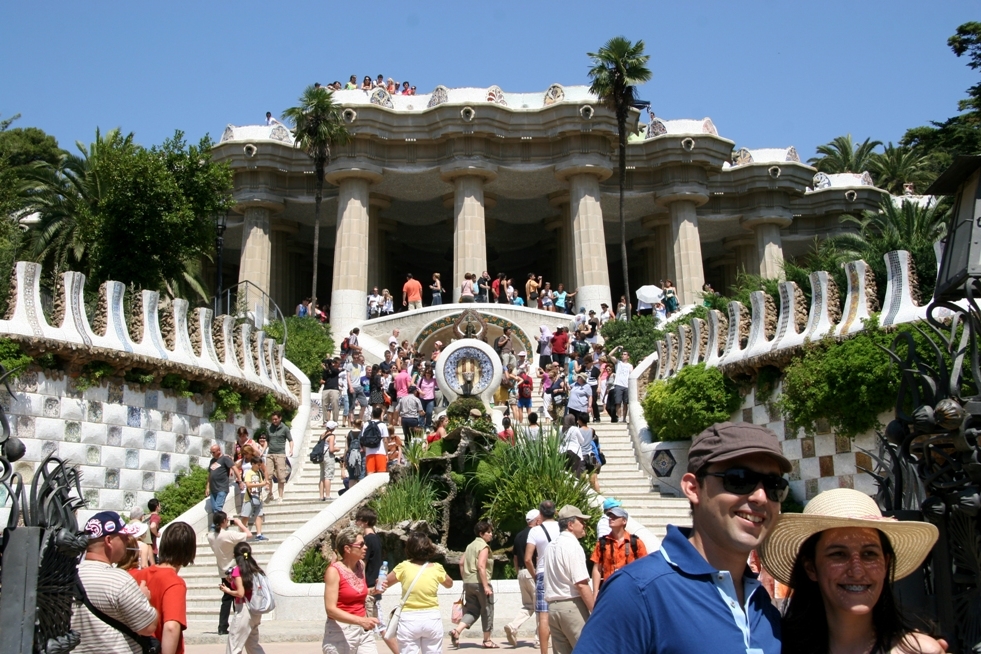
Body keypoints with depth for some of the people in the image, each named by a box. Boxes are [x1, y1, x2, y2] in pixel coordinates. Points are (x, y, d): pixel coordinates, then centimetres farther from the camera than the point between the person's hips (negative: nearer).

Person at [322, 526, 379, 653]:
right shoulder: (334, 571, -14)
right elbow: (331, 609, -20)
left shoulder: (361, 565, 6)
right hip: (341, 632, -6)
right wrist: (361, 620, -30)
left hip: (363, 631, 6)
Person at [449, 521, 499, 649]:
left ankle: (457, 631, -8)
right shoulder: (484, 546, -10)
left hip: (468, 583, 8)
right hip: (480, 582, -8)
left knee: (471, 610, 12)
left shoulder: (471, 545, 15)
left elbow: (461, 563, 15)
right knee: (487, 611, 6)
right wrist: (486, 586, -21)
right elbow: (481, 566, -20)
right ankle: (487, 641, 13)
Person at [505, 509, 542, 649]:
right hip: (534, 572, -7)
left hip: (522, 573, 7)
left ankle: (512, 626, -6)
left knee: (527, 605, 15)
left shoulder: (519, 536, 12)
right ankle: (539, 639, 3)